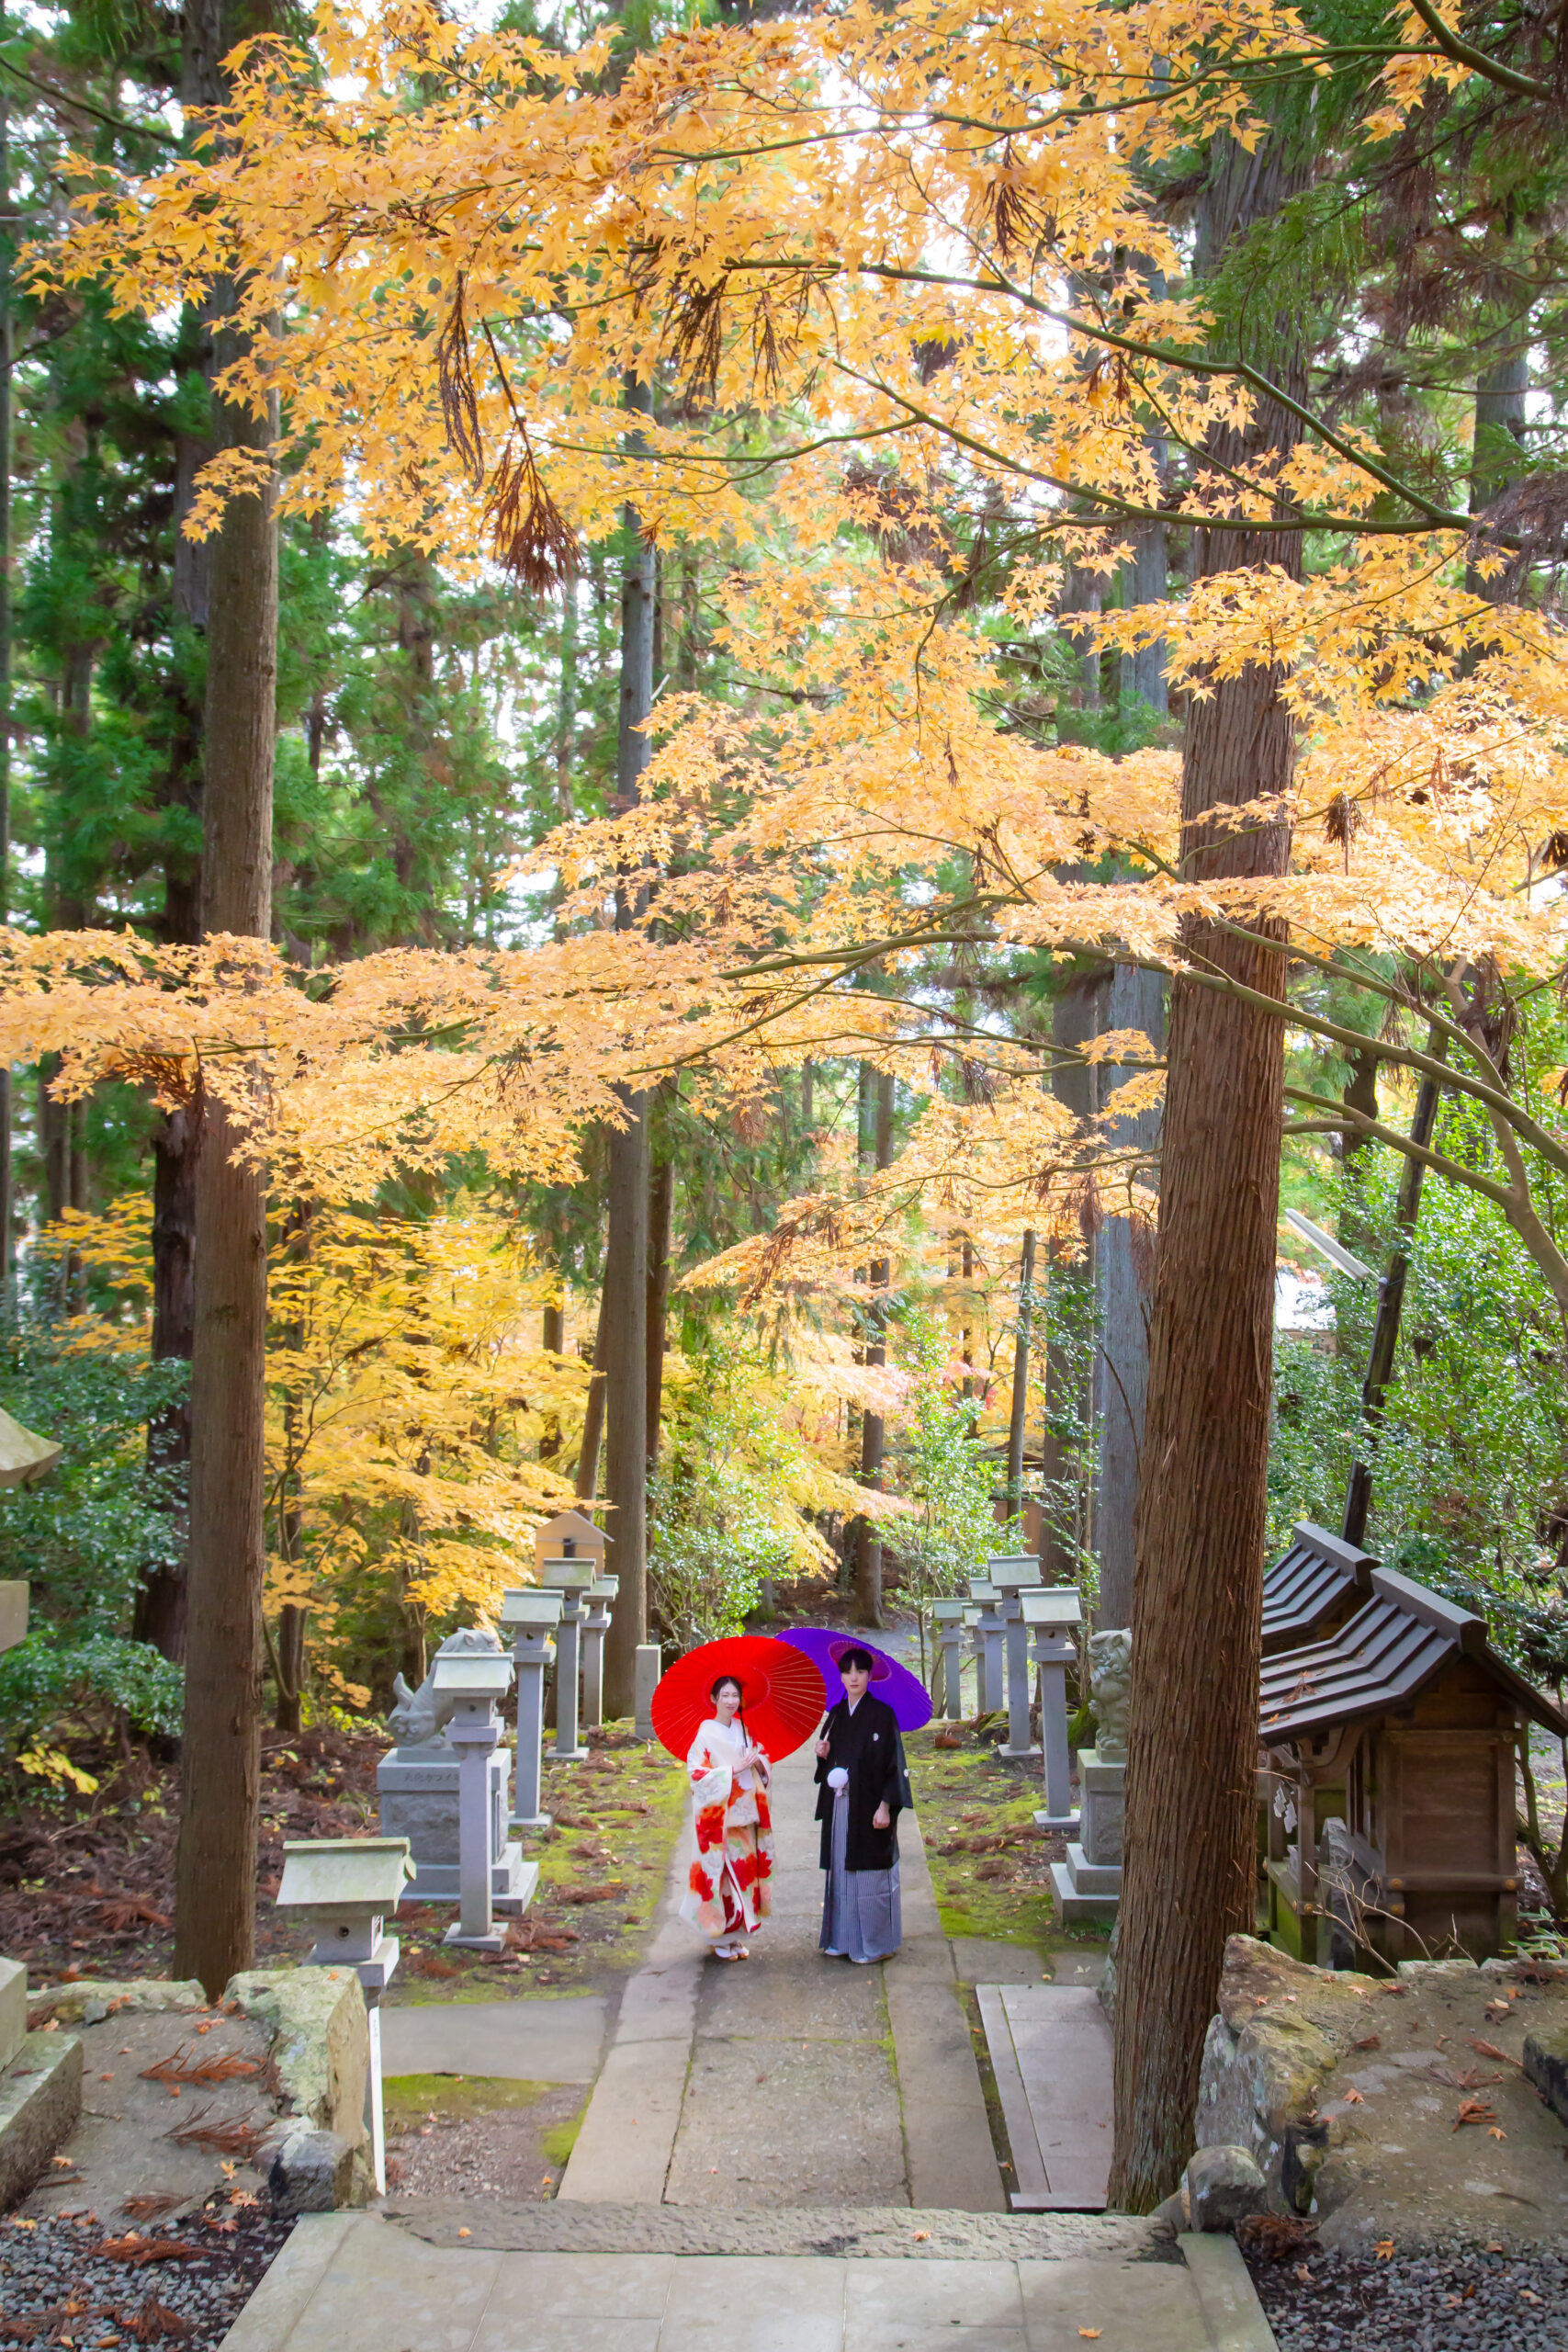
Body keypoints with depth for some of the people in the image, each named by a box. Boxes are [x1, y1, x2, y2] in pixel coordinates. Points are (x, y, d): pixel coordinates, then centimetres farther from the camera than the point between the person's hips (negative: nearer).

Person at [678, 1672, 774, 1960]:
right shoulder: (706, 1734, -8)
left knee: (746, 1870, 6)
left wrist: (758, 1761, -7)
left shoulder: (744, 1731, 10)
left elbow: (765, 1768, 17)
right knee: (723, 1873, -4)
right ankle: (721, 1939, 8)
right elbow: (696, 1774, -16)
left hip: (746, 1815, 6)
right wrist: (734, 1769, -20)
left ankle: (737, 1936, 16)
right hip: (719, 1817, -5)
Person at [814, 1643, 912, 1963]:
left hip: (869, 1806, -6)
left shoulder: (882, 1713, -8)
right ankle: (844, 1939, 20)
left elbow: (893, 1762, -11)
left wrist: (886, 1806, -17)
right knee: (841, 1870, 10)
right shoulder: (836, 1715, 10)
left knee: (870, 1873, -1)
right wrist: (823, 1755, -4)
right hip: (840, 1805, 6)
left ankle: (876, 1943, 9)